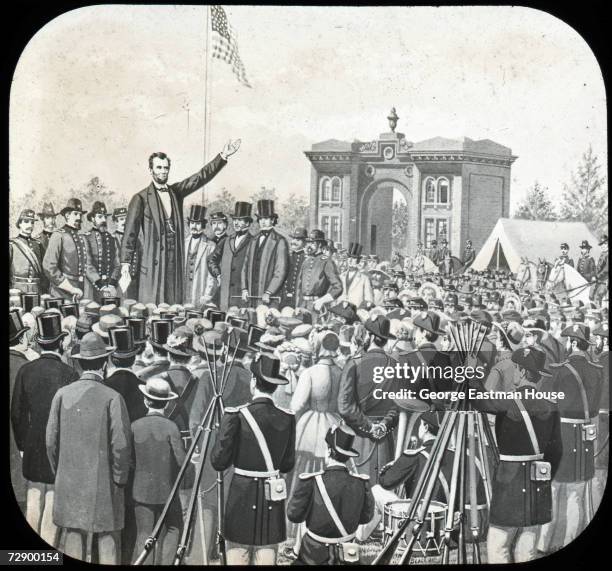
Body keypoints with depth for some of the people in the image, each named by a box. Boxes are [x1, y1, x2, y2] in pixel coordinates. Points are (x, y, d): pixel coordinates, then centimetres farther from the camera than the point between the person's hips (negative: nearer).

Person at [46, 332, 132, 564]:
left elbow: (51, 440, 3)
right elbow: (121, 443, -13)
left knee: (73, 534, 12)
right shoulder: (112, 398, -13)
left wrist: (59, 471, 16)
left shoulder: (62, 394, -3)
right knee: (107, 537, 6)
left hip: (68, 482, 3)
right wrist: (119, 478, 1)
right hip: (103, 483, -3)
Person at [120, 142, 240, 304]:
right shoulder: (141, 198, 1)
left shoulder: (176, 192, 14)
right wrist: (125, 265, -10)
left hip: (175, 265, 4)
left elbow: (202, 176, 4)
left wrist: (223, 157, -8)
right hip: (152, 265, -4)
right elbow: (130, 233, -3)